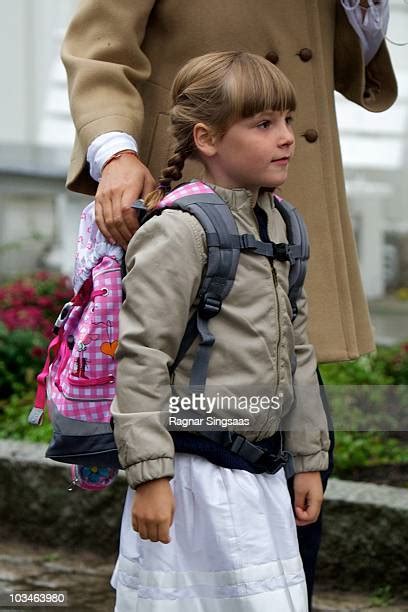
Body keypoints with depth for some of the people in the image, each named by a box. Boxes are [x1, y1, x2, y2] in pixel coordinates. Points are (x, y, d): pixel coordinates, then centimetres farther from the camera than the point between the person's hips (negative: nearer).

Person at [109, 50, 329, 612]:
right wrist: (149, 475, -19)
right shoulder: (177, 232, -15)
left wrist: (308, 458, 19)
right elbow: (139, 356, -17)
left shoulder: (281, 227, 11)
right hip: (195, 476, -8)